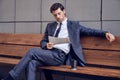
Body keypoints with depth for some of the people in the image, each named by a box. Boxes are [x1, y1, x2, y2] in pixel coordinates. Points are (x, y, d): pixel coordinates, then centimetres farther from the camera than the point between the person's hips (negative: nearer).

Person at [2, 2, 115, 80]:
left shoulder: (74, 25, 14)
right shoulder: (50, 26, 24)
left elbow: (91, 31, 11)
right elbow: (42, 41, 22)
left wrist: (105, 33, -6)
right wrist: (46, 45, -4)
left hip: (60, 56, -5)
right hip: (49, 53, 5)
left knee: (32, 51, -24)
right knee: (31, 63, -27)